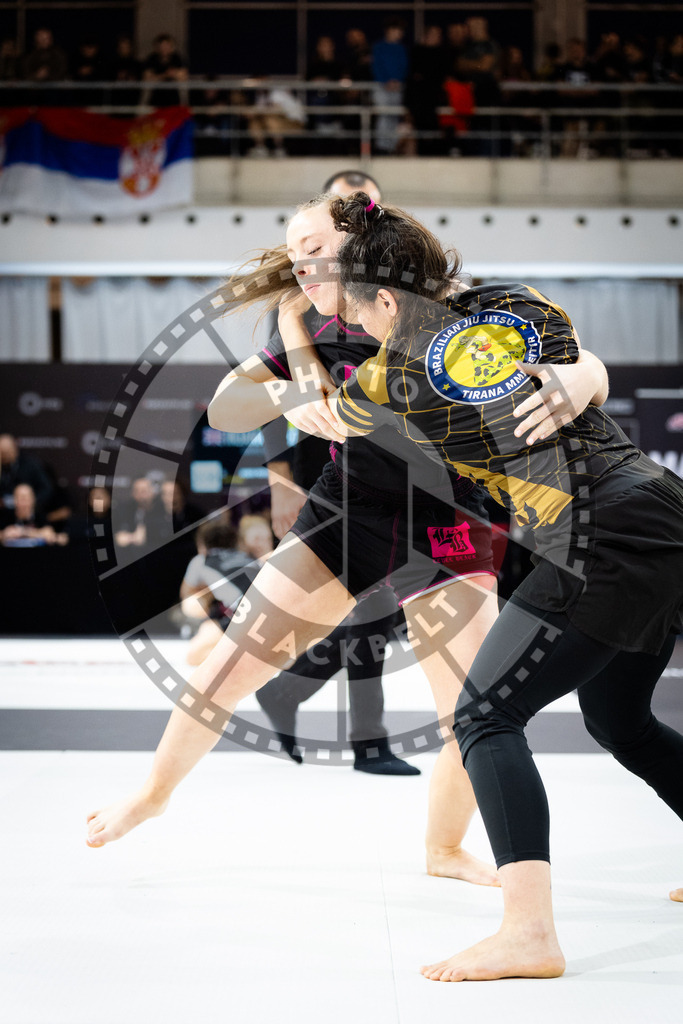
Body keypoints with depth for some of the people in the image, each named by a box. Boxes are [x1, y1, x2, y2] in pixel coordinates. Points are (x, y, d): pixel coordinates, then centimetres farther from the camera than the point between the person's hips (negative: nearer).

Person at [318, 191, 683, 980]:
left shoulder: (393, 376, -1)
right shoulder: (529, 305, 11)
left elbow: (320, 419, 21)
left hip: (604, 547, -8)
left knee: (485, 716, -4)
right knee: (617, 719, 26)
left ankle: (529, 930, -19)